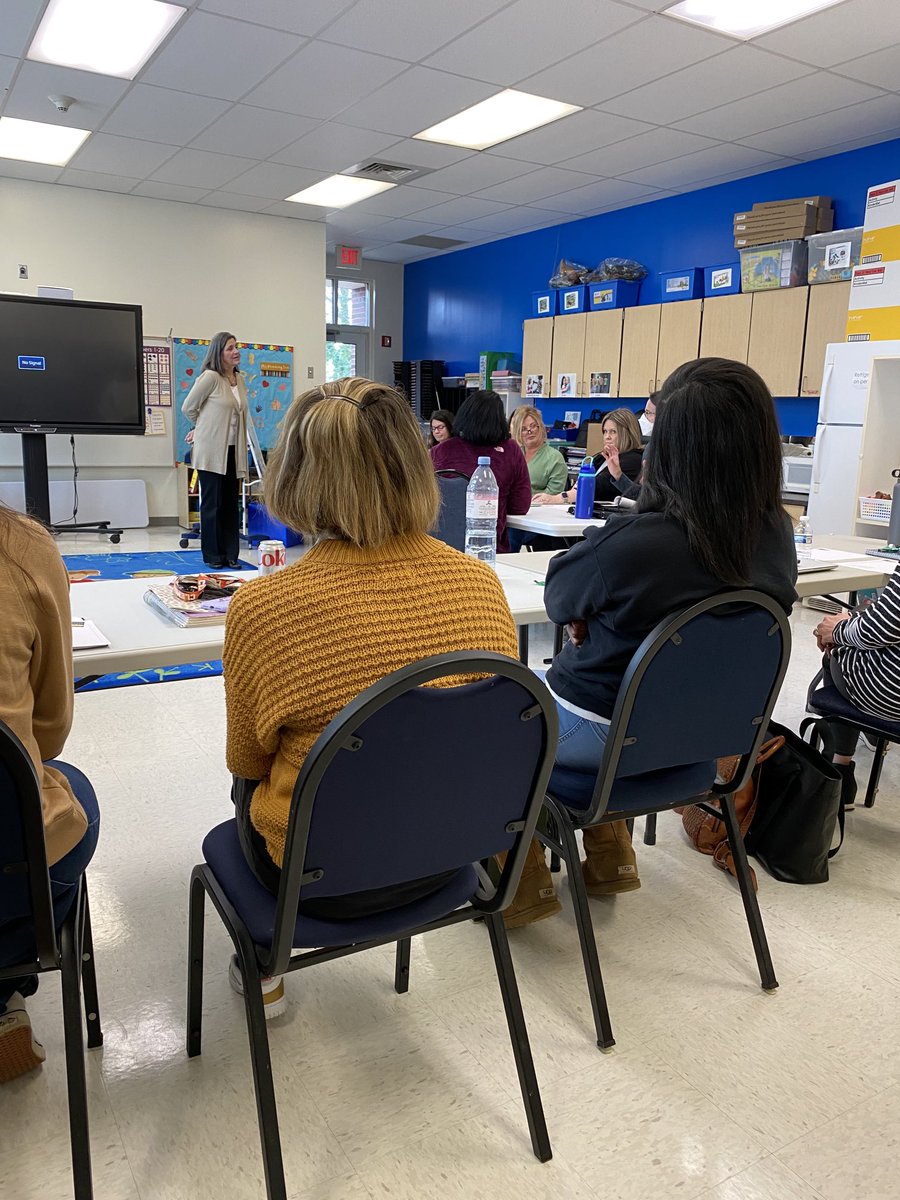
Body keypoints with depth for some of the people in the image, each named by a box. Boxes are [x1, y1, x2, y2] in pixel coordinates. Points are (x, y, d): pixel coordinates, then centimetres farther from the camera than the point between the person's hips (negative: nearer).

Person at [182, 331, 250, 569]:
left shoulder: (239, 379, 11)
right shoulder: (210, 377, -9)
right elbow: (188, 408, -2)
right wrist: (204, 428, 13)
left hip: (232, 451, 6)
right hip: (211, 450, -6)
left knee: (230, 504, 6)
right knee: (212, 503, 0)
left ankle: (230, 554, 12)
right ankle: (212, 556, 8)